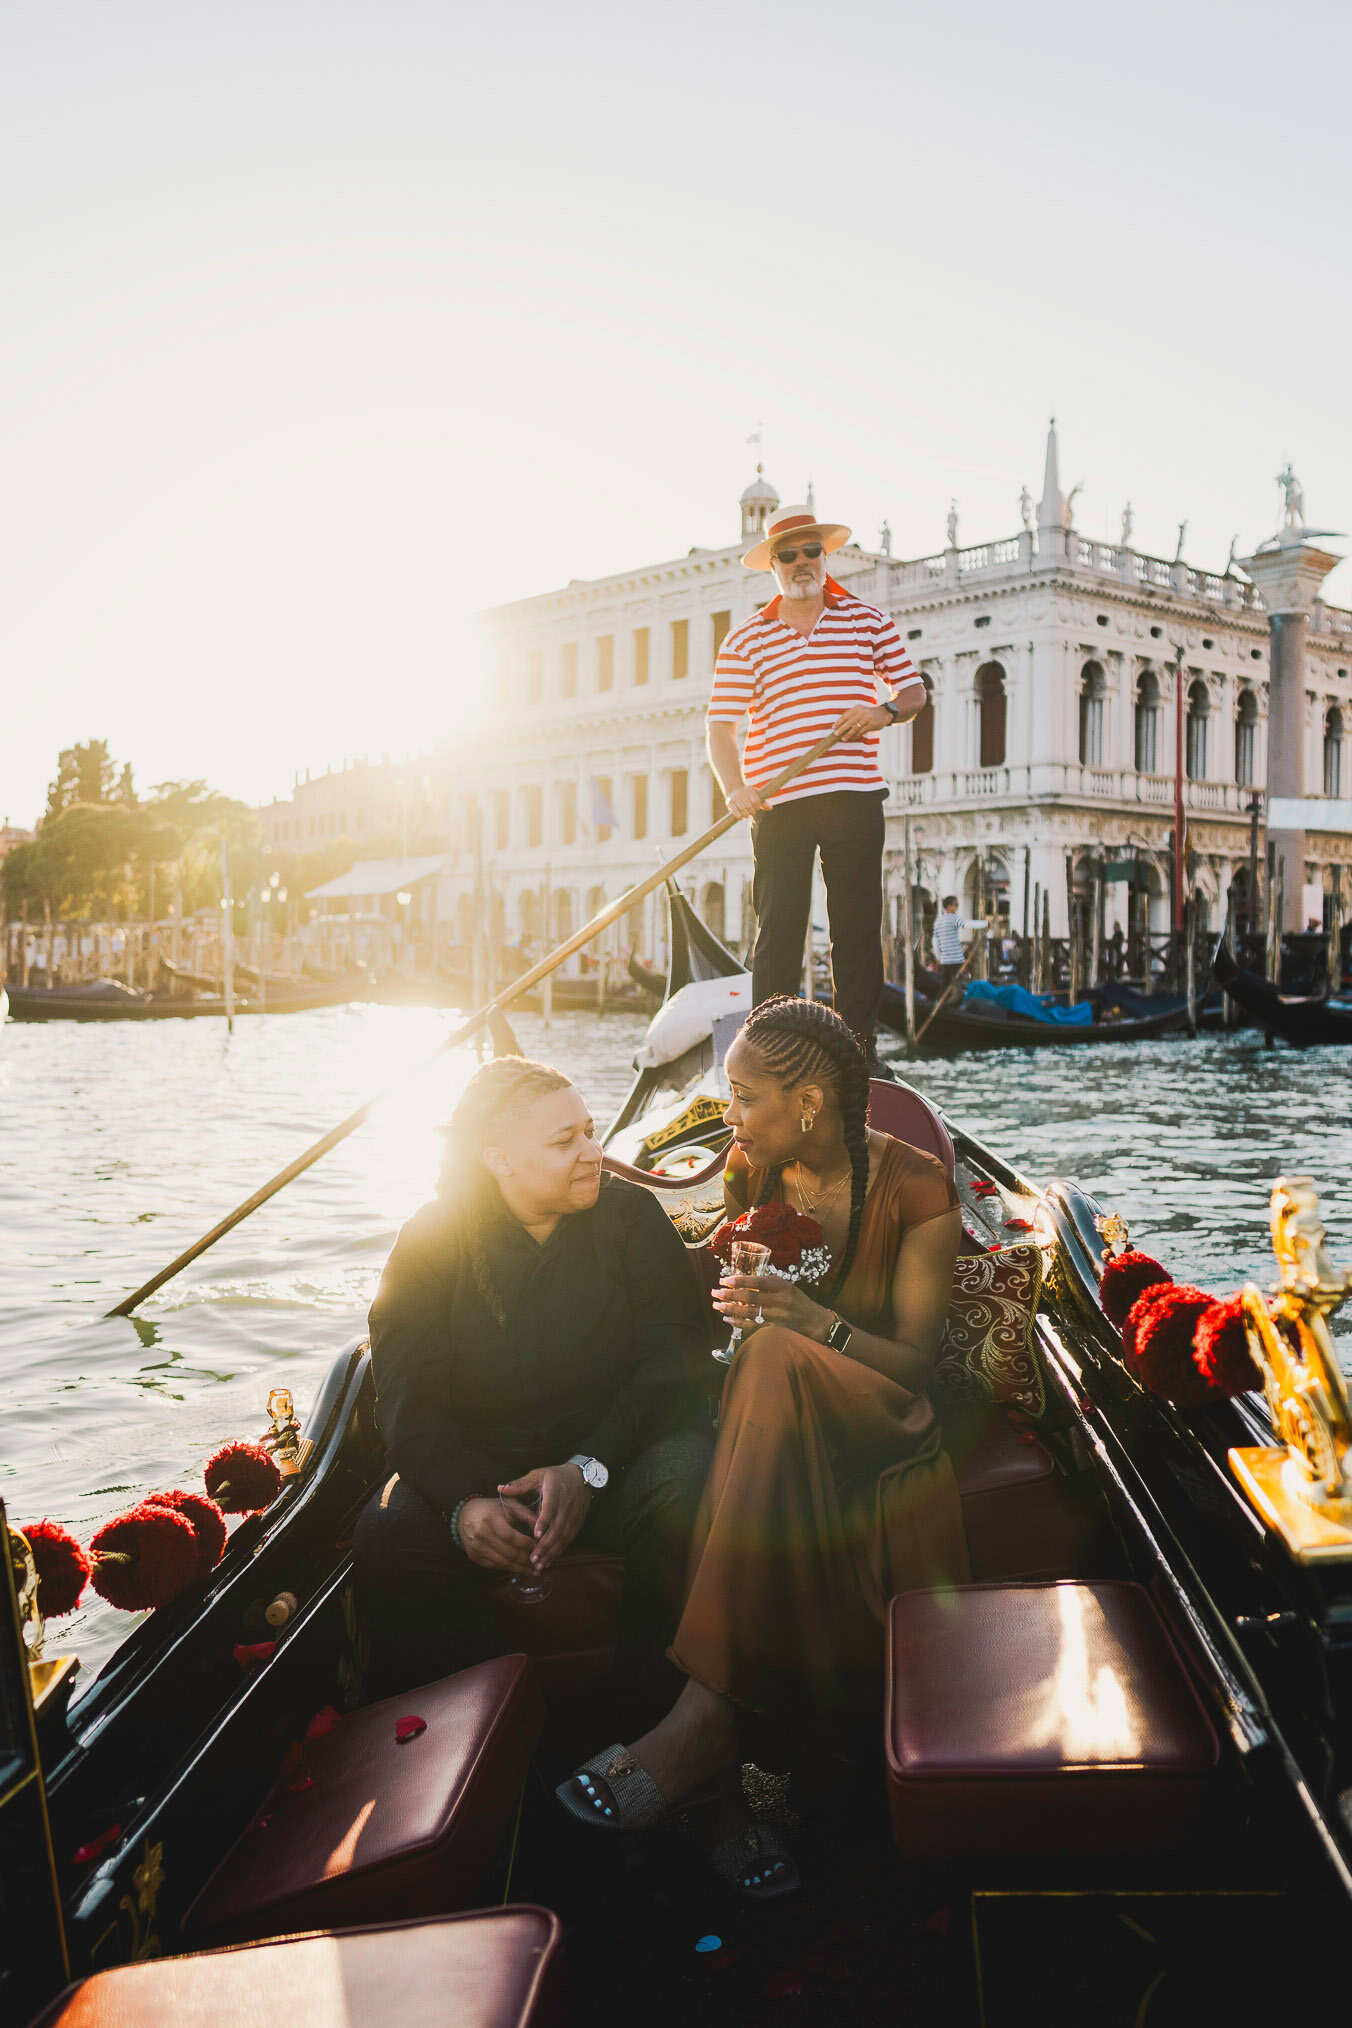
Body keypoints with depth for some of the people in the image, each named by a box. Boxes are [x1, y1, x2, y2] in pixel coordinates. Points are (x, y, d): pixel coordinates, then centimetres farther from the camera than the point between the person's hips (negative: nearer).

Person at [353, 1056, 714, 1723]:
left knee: (687, 1503, -32)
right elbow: (408, 1405, -7)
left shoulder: (631, 1215, -1)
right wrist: (463, 1501, -27)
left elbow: (676, 1357, -8)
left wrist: (588, 1468, -22)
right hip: (477, 1461, 1)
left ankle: (652, 1723, -12)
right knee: (389, 1538, -27)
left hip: (620, 1444, 0)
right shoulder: (430, 1242, -1)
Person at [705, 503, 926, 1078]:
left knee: (858, 928, 4)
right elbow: (720, 726, 1)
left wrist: (887, 710, -9)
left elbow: (913, 689, 14)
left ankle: (858, 1050, 12)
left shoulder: (868, 620, 10)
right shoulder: (745, 640, 6)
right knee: (777, 932, -1)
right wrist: (735, 788, -15)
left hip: (855, 795, 1)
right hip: (777, 800, -1)